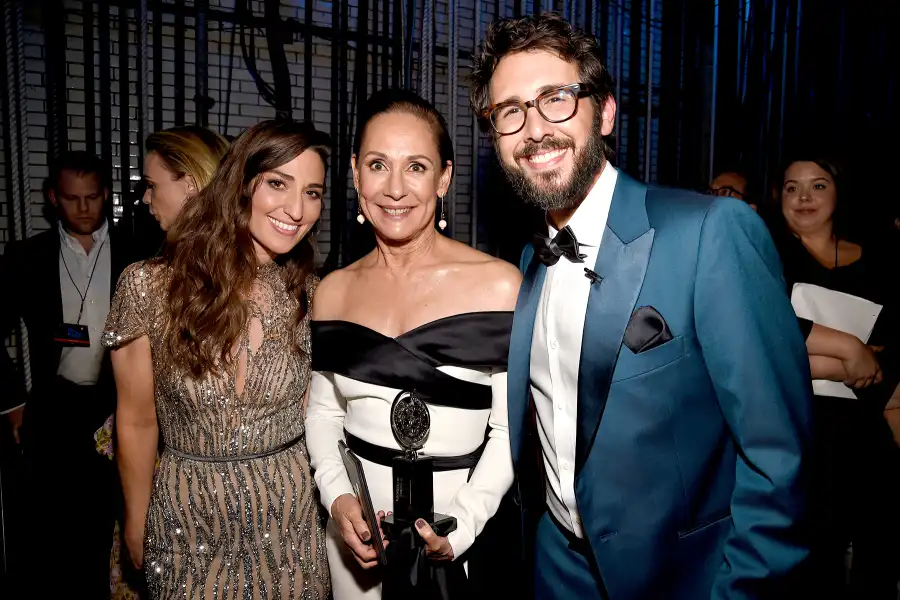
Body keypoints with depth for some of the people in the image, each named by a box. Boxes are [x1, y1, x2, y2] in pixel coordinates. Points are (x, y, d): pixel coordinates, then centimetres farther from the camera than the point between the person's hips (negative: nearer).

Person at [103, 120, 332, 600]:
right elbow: (136, 424, -4)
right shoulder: (149, 287, -14)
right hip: (187, 525, -1)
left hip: (294, 523, 2)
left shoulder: (313, 297, -8)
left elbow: (311, 414, 2)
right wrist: (136, 526, 6)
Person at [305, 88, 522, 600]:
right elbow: (323, 409, 6)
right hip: (355, 526, 3)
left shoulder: (498, 284, -14)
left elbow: (510, 428, -9)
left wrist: (460, 525, -18)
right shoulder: (334, 291, -2)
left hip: (461, 533, -3)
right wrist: (338, 498, -8)